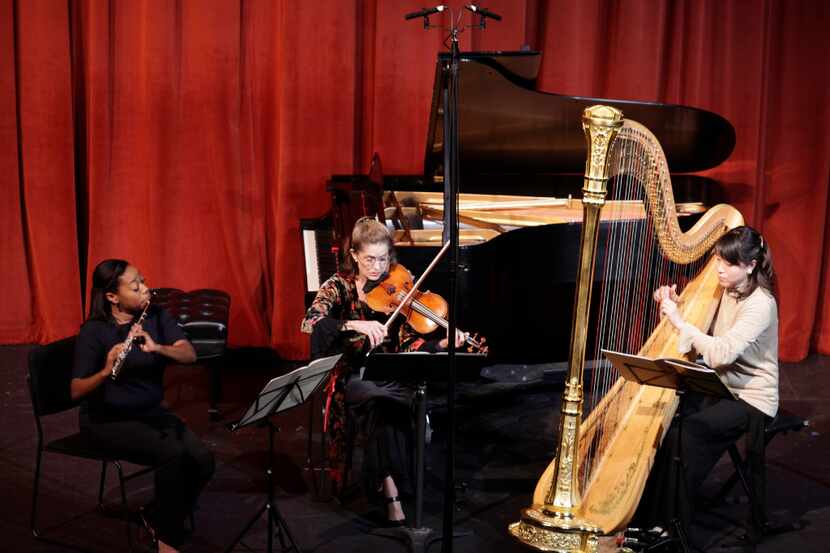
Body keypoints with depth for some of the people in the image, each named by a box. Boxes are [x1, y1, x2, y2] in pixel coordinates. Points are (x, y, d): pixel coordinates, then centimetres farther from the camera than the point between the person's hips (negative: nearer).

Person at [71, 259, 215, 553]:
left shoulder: (156, 316, -2)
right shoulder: (94, 331, -16)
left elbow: (189, 354, -15)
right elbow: (76, 391, -22)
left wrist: (156, 347, -33)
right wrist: (105, 371, -42)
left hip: (150, 412, 5)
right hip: (107, 419, -5)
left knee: (202, 460, -18)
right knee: (172, 454, -29)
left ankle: (156, 516, 5)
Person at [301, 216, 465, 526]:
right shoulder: (340, 286, -1)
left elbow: (408, 344, -3)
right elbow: (309, 323, -19)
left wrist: (443, 344, -21)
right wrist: (357, 325, -32)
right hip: (354, 375, -2)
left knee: (385, 405, -31)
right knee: (382, 402, -32)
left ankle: (388, 488, -22)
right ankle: (392, 492, -28)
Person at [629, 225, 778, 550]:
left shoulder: (760, 304, -21)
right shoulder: (725, 290, 4)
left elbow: (722, 353, -31)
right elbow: (702, 334, 12)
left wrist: (679, 322, -28)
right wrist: (674, 305, -6)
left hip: (751, 399, -7)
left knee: (683, 434, -24)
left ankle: (672, 525, -9)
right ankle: (646, 515, -6)